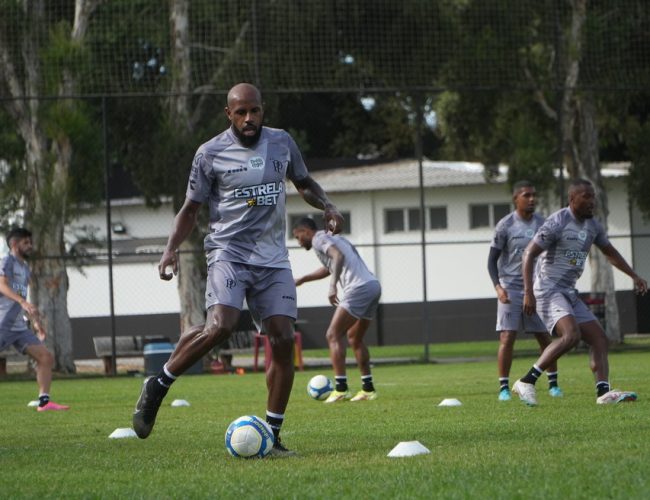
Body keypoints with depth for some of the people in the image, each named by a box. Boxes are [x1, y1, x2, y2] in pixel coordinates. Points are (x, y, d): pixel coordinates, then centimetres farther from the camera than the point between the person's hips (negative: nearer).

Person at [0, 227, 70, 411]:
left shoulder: (25, 268, 20)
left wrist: (35, 322, 28)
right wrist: (23, 302, -39)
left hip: (20, 327, 9)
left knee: (46, 357, -1)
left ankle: (44, 401, -1)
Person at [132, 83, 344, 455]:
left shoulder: (282, 142, 9)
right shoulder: (211, 153, -1)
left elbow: (304, 183, 26)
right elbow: (191, 208, 7)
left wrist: (328, 207, 6)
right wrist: (171, 249, -8)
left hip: (274, 259, 4)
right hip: (229, 252, -4)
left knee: (283, 339, -8)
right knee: (221, 326, -27)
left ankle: (272, 435, 0)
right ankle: (158, 386, -6)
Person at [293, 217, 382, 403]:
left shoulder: (319, 239, 0)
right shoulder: (334, 238, 29)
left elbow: (338, 256, -19)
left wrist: (332, 286, -26)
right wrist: (302, 280, 48)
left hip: (359, 288, -9)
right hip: (373, 285, 9)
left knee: (333, 335, -6)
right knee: (355, 338, 19)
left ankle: (341, 389, -13)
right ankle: (368, 389, 17)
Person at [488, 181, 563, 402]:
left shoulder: (542, 223, 5)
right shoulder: (505, 226, -5)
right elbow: (492, 260, -2)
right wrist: (498, 286, -15)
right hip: (510, 289, -3)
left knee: (545, 337, 2)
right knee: (507, 337, -9)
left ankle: (553, 384, 13)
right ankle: (504, 387, -5)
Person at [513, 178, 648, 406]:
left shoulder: (593, 226, 10)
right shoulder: (557, 223, -15)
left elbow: (610, 253, 27)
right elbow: (529, 254, -16)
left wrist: (634, 276, 21)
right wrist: (528, 292, -24)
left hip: (569, 293, 9)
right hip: (548, 290, -9)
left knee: (598, 338, -1)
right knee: (571, 335, -27)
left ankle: (604, 392, -8)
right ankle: (526, 382, -23)